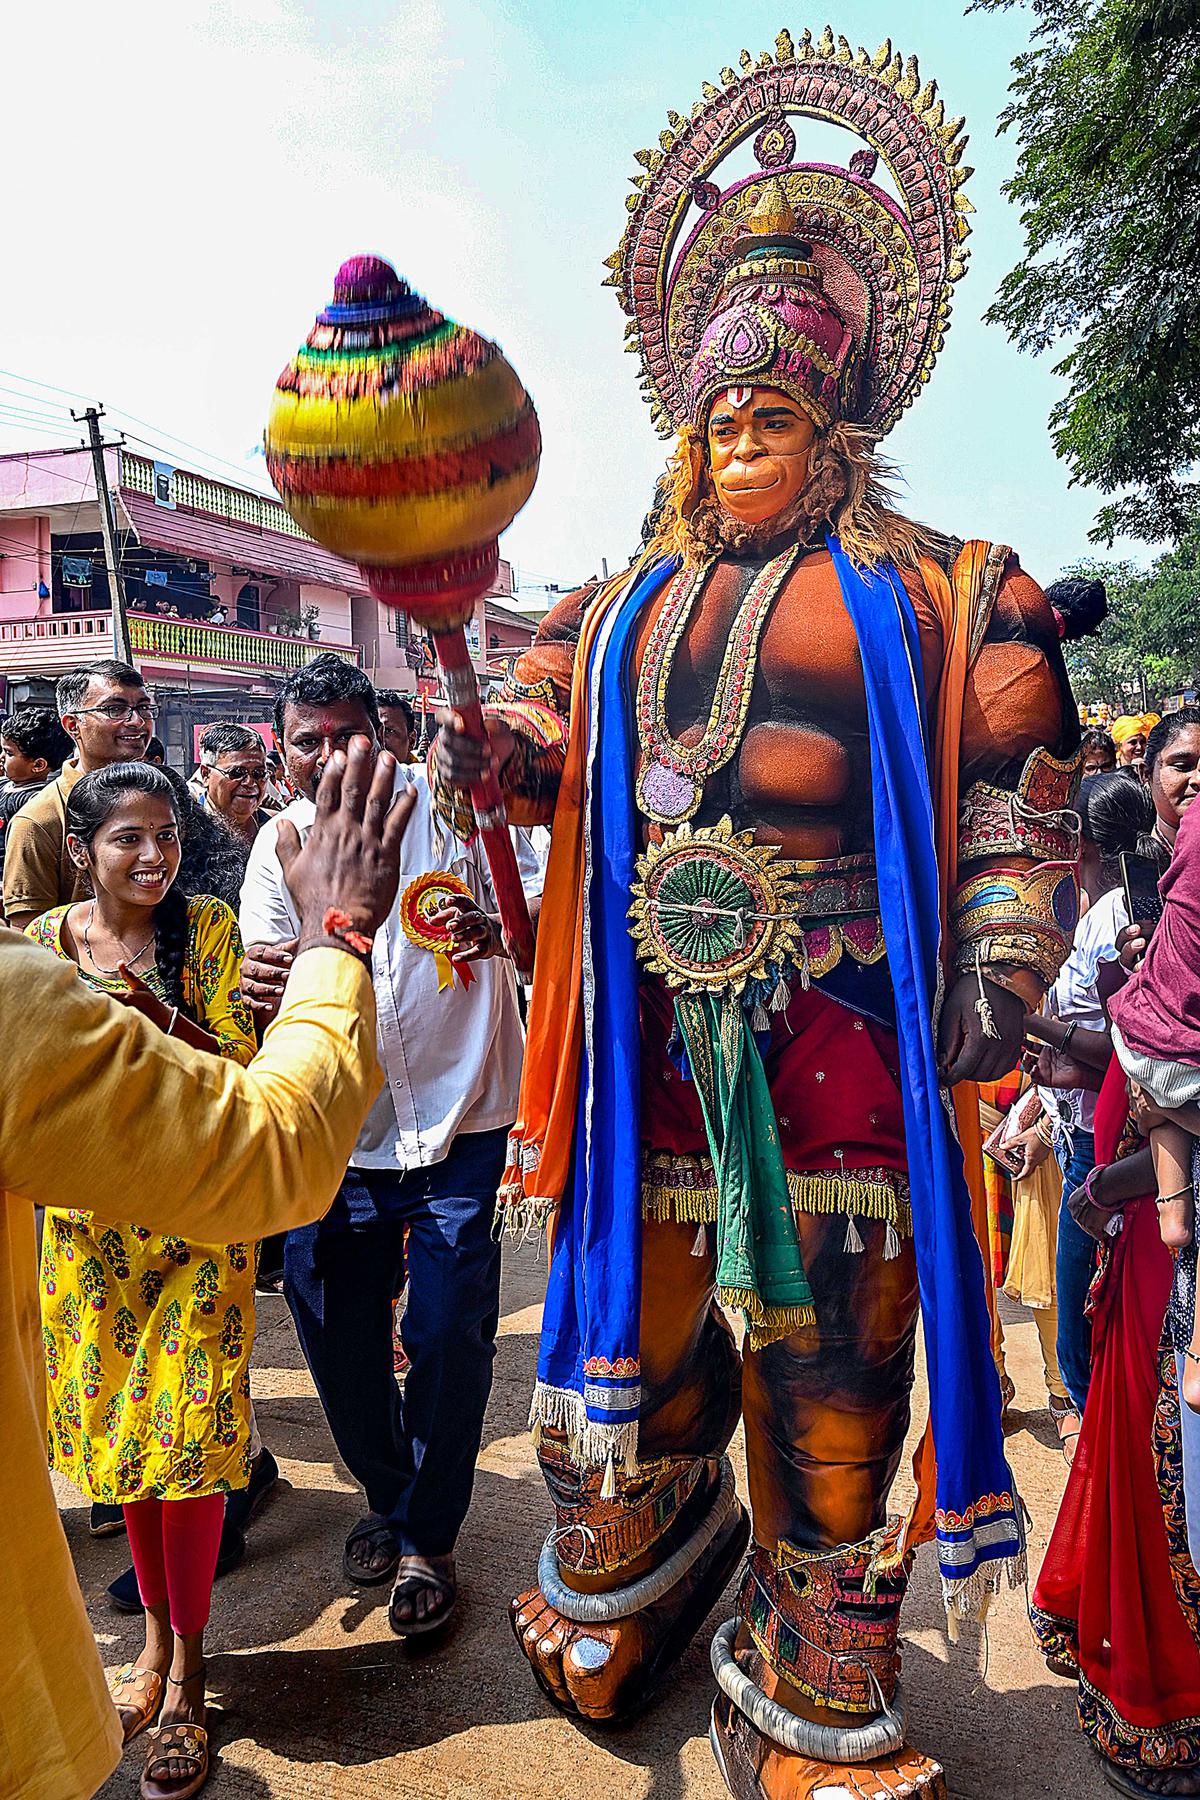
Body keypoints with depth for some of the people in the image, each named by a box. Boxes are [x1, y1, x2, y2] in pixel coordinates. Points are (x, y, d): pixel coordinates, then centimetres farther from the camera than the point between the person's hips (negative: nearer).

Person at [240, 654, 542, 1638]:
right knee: (339, 1336, 13)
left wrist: (495, 929, -35)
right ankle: (387, 1498, 42)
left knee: (449, 1340, 1)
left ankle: (428, 1538, 27)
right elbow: (270, 991, -1)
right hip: (337, 1135, 3)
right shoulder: (278, 845, 2)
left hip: (459, 1123, -3)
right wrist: (269, 990, -25)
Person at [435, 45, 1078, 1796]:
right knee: (636, 1337, 16)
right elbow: (550, 745, 15)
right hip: (656, 1034, 4)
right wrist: (474, 746, -7)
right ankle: (645, 1562, 46)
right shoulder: (631, 605, 16)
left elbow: (1015, 807, -2)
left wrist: (992, 994, -10)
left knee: (830, 1376, 8)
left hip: (836, 1037, -4)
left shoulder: (931, 592, 3)